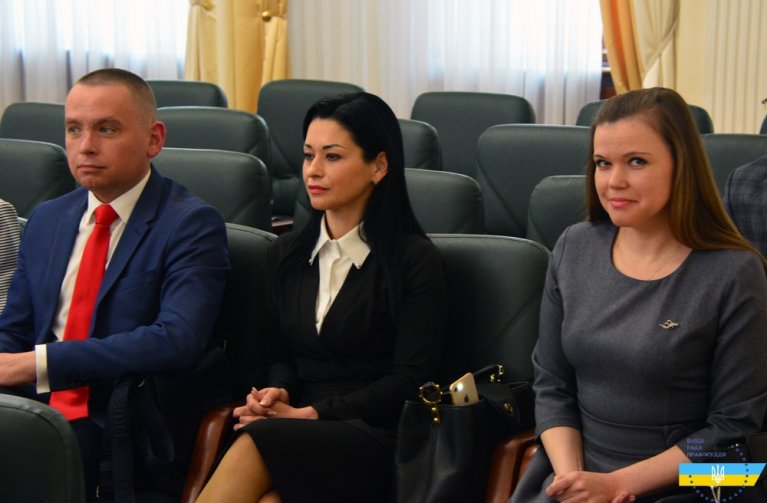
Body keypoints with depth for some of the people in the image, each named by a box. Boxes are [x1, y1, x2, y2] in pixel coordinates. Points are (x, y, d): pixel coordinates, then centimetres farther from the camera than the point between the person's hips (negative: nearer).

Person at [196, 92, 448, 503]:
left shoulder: (414, 261, 0)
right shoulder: (286, 254, 18)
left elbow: (411, 381, -5)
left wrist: (314, 413, -12)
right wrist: (277, 392, -4)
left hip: (374, 443, -4)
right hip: (299, 436, 4)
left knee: (254, 445, -35)